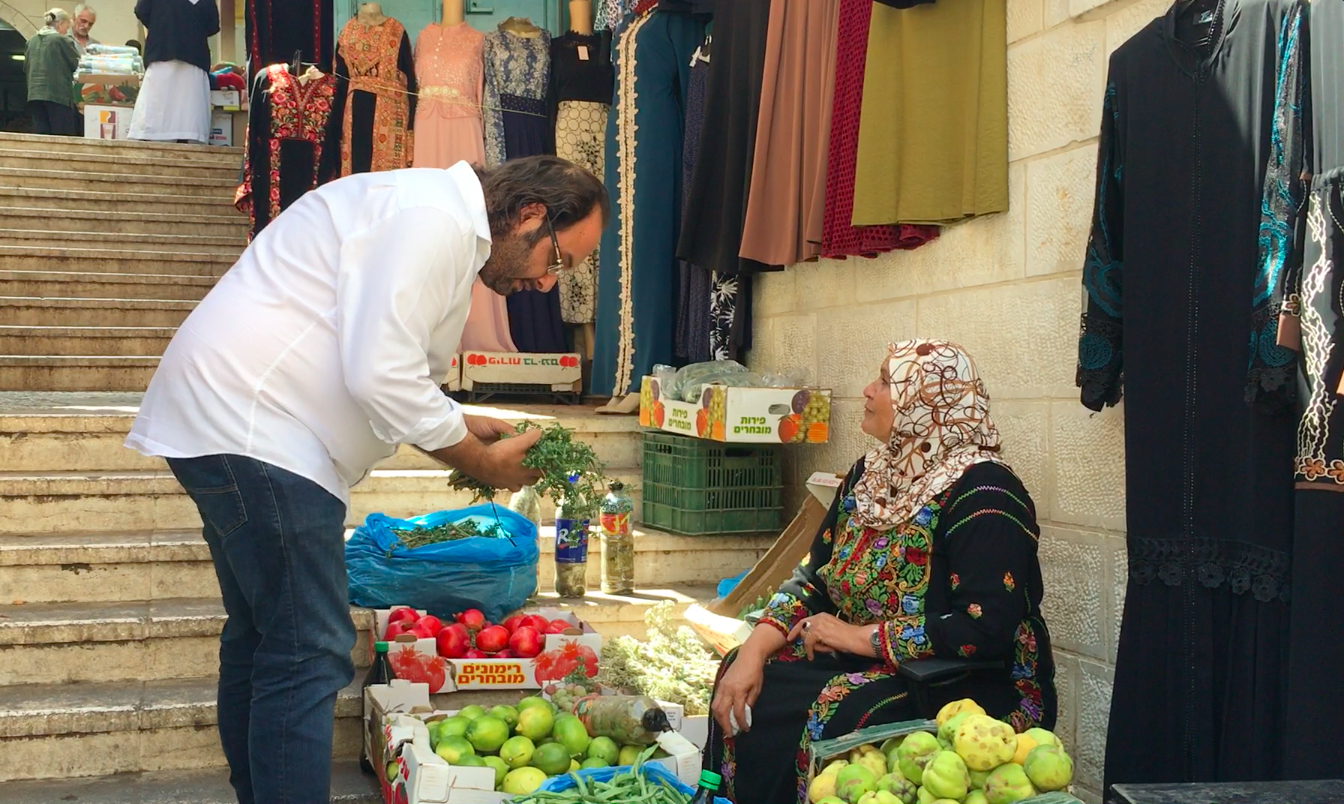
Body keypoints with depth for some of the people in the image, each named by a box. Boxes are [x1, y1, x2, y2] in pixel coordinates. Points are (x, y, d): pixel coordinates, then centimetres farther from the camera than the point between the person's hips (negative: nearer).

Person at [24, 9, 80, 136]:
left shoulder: (32, 41, 11)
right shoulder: (63, 40, -7)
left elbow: (26, 68, 18)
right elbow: (77, 64, 1)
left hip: (35, 94, 6)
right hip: (59, 94, -6)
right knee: (64, 136, -2)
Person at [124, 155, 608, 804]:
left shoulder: (446, 225, 17)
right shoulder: (432, 217, -16)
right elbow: (381, 379, -24)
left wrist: (462, 428, 11)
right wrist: (485, 464, -11)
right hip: (250, 428, -11)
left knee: (261, 639, 19)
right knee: (309, 654, -10)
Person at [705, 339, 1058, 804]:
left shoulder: (981, 494, -18)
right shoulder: (870, 474, 9)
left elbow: (985, 628, -27)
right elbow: (813, 582, 9)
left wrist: (858, 636, -20)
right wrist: (752, 651, -9)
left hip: (979, 689, -8)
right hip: (867, 665, 8)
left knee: (839, 717, -32)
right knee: (752, 690, -8)